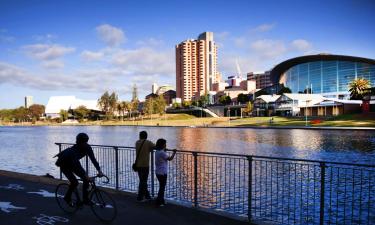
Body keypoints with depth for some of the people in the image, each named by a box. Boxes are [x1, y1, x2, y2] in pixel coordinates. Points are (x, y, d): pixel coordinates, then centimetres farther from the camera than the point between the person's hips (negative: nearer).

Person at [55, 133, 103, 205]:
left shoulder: (87, 147, -21)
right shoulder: (73, 150, -37)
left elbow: (93, 159, -25)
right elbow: (76, 163, -44)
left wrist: (99, 170, -36)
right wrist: (85, 174, -51)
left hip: (73, 163, 6)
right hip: (64, 165, -6)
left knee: (86, 179, -8)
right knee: (74, 182, -19)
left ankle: (85, 199, 5)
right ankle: (67, 197, 9)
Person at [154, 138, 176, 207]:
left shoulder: (157, 152, 7)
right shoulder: (162, 153, -20)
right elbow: (170, 158, -16)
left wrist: (164, 150, 29)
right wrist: (174, 152, -3)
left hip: (158, 172, 9)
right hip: (162, 173, -9)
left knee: (162, 186, 19)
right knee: (162, 187, 1)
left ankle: (161, 200, 29)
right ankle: (159, 202, 5)